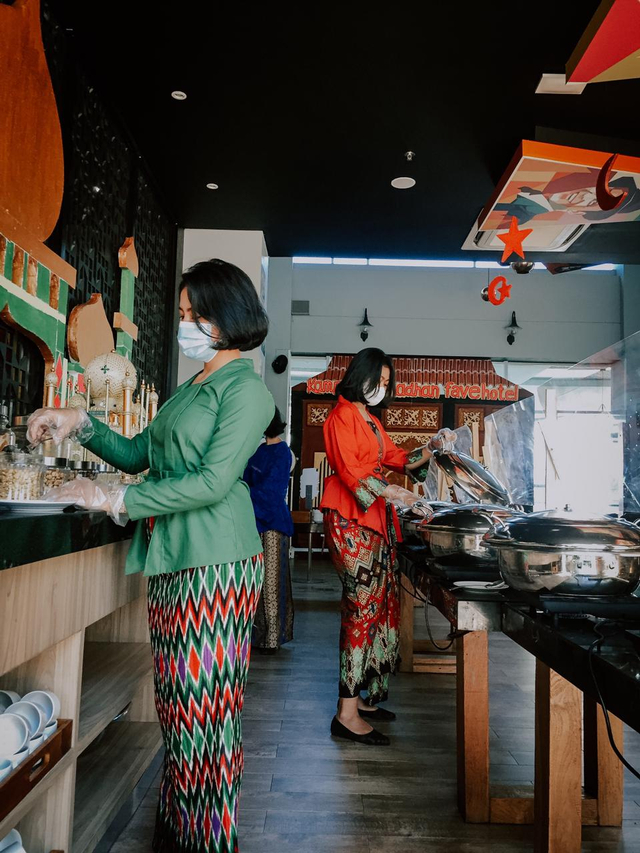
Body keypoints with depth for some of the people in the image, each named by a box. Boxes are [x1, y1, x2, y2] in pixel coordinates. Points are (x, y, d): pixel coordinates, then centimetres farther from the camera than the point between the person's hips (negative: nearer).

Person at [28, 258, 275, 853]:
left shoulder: (245, 389, -7)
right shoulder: (191, 389, 18)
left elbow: (214, 480, -17)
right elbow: (139, 454, 22)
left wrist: (113, 500, -15)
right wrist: (81, 423, 7)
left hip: (215, 562, -8)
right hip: (170, 559, 8)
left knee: (204, 706, 0)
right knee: (175, 702, 14)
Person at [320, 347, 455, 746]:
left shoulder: (372, 421, 23)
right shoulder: (341, 417, -6)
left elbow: (399, 459, 23)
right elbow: (349, 472, -17)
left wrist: (433, 447, 10)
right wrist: (393, 492, -27)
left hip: (378, 518, 9)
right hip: (351, 518, -9)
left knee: (380, 605, 8)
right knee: (363, 605, -12)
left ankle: (362, 697, 18)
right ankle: (347, 714, -6)